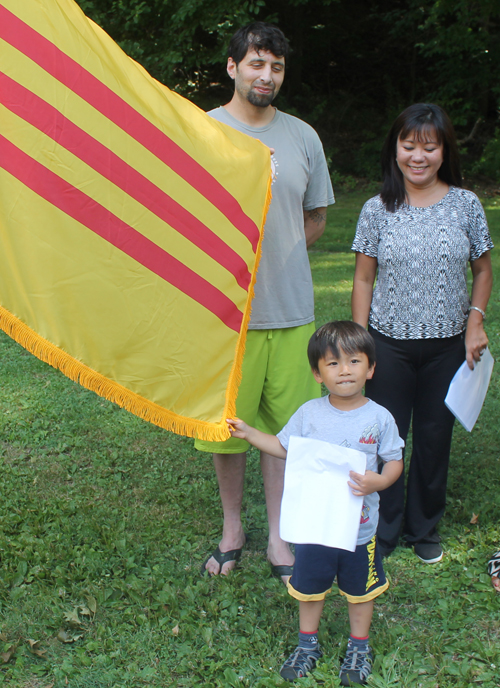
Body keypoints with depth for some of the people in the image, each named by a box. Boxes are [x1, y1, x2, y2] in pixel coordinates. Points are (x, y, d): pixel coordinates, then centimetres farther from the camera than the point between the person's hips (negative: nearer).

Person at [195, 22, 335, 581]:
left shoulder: (303, 137, 8)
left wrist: (273, 255, 4)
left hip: (291, 310, 2)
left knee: (283, 426, 7)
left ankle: (278, 538, 23)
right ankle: (232, 529, 28)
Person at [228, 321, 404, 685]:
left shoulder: (379, 418, -12)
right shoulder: (309, 413, -7)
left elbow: (395, 461, -4)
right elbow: (284, 447, 7)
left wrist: (376, 481, -24)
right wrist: (248, 433, -1)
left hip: (359, 528, -1)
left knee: (360, 589, 18)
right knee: (309, 586, 18)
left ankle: (359, 647, 41)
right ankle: (308, 644, 41)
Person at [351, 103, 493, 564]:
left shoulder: (466, 205, -1)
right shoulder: (378, 210, -2)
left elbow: (483, 269, 8)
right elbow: (364, 279, 2)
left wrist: (475, 321, -6)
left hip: (447, 344, 1)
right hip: (390, 342, -1)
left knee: (435, 436, 11)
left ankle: (424, 527, 32)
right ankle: (382, 529, 26)